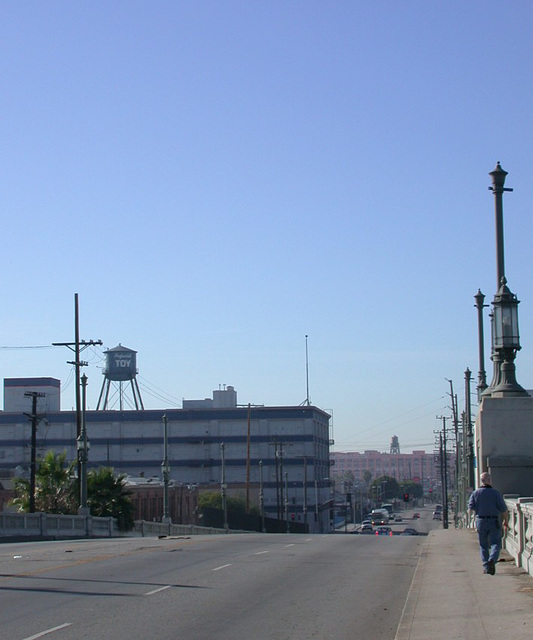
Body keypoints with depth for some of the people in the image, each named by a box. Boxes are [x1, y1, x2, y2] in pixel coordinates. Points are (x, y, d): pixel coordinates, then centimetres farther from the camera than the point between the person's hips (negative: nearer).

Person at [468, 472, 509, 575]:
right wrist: (506, 521, 8)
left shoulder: (475, 493, 1)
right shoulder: (495, 493, -5)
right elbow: (504, 509, -6)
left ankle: (486, 567, 10)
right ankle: (492, 560, -24)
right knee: (495, 544, 1)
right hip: (494, 522, -3)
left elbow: (471, 507, -7)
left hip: (480, 521, 3)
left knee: (483, 546, 14)